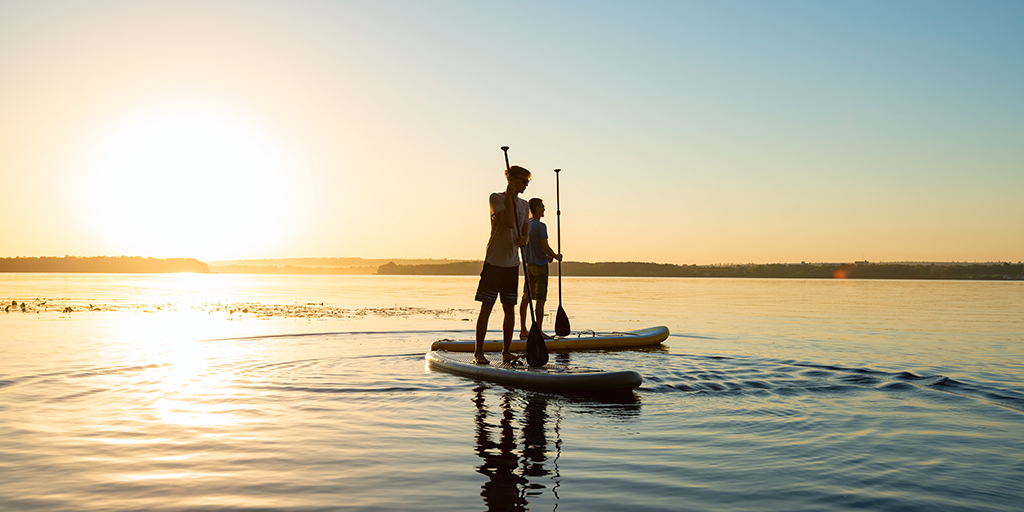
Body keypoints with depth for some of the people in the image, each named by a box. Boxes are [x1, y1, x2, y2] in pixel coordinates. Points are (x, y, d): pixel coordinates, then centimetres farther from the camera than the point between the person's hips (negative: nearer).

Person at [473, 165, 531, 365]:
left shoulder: (524, 205, 13)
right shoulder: (497, 198, -4)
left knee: (510, 309, 6)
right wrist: (509, 196, -14)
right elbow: (509, 222, -17)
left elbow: (524, 231, 14)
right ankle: (478, 352, 3)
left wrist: (523, 240, -8)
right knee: (486, 307, -3)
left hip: (512, 263, 6)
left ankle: (506, 352, 15)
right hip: (494, 261, -5)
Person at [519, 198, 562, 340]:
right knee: (540, 299, -6)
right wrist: (556, 256, 0)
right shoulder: (541, 226, -15)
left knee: (526, 298, 10)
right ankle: (538, 331, -8)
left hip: (529, 265, 8)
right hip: (540, 266, -8)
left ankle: (523, 330, 15)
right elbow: (545, 247, -18)